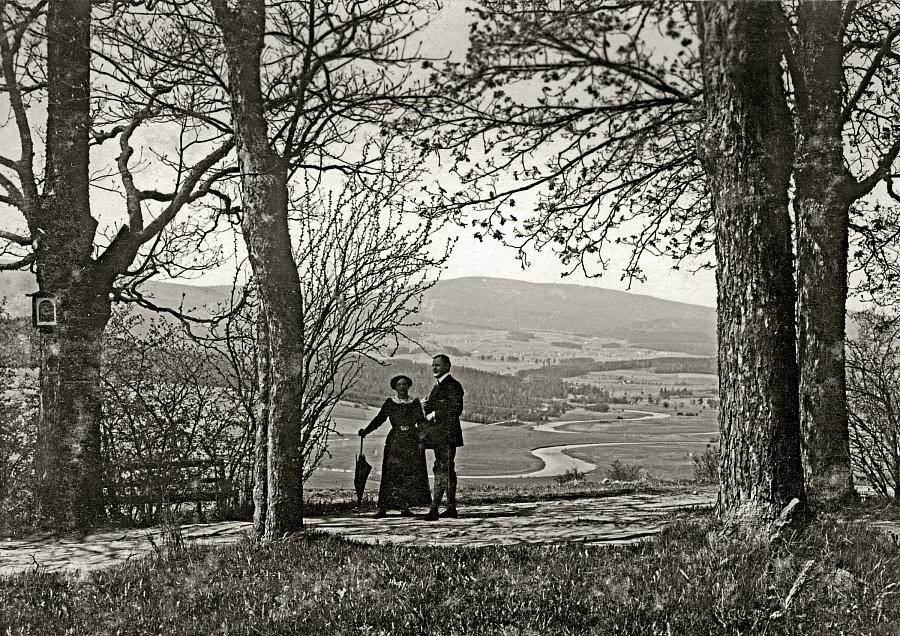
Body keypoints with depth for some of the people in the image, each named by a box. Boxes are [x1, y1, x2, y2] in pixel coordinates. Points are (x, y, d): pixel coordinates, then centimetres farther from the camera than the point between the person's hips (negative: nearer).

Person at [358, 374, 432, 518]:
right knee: (391, 474, -8)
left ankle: (405, 507, 2)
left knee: (412, 474, -4)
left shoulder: (415, 403, 9)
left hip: (412, 442, 2)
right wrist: (366, 431, -11)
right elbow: (378, 419, 1)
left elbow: (421, 423, 5)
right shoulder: (389, 403, 6)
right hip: (395, 441, -1)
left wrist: (421, 441, -6)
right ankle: (382, 507, -8)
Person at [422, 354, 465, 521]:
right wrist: (428, 406, 4)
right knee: (447, 471, 12)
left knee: (442, 470, -12)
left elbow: (456, 409, -20)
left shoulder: (452, 385, -11)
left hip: (447, 435, -10)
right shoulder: (439, 386, 20)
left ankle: (434, 509, -16)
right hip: (438, 435, 10)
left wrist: (434, 414, -15)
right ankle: (451, 509, 18)